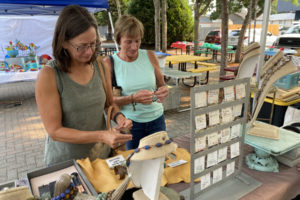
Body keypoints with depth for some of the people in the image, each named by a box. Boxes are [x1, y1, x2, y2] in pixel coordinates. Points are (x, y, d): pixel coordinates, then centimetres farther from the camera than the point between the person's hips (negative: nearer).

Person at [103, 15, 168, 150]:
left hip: (156, 119, 2)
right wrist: (133, 98, -25)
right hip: (131, 123, -2)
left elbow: (161, 85, 8)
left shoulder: (150, 56, -2)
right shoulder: (110, 63, -8)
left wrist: (163, 90, -15)